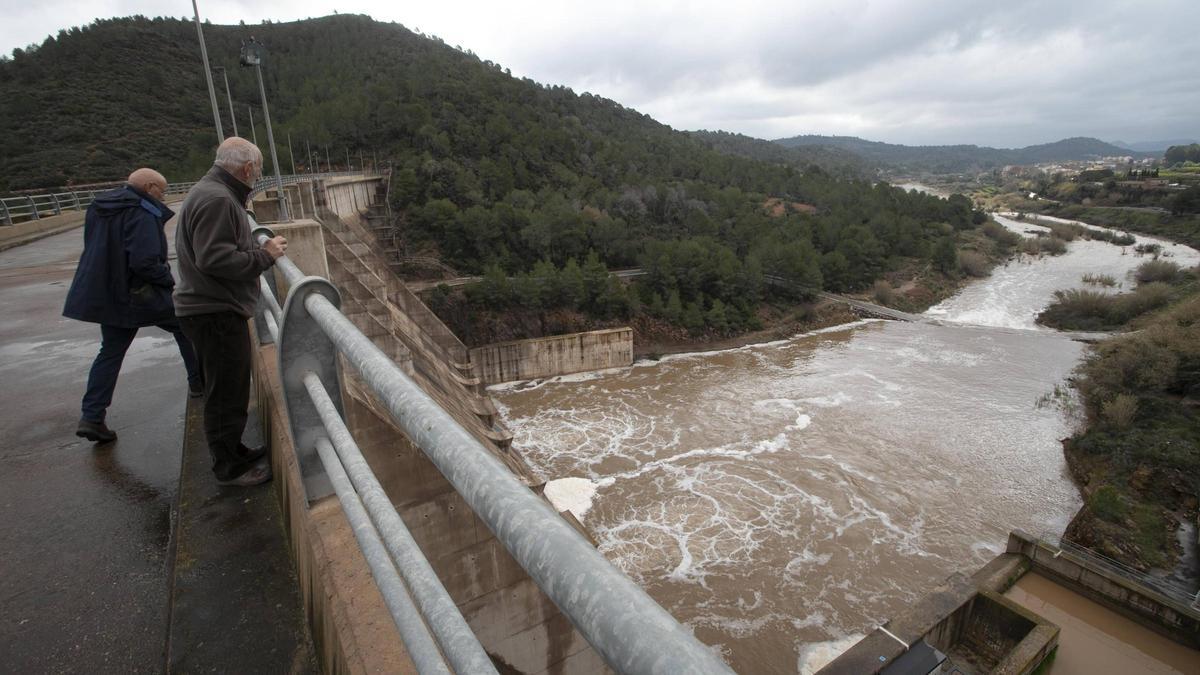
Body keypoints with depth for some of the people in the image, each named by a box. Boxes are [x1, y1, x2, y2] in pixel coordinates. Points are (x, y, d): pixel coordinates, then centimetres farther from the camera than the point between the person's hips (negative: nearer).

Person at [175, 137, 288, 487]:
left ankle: (232, 451, 35)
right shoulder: (217, 200, -19)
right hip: (215, 313, -11)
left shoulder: (213, 193, 15)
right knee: (227, 392, 1)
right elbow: (215, 259, -26)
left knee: (228, 387, 20)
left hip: (216, 309, 11)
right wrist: (265, 255, -16)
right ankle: (230, 467, 15)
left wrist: (259, 248, 8)